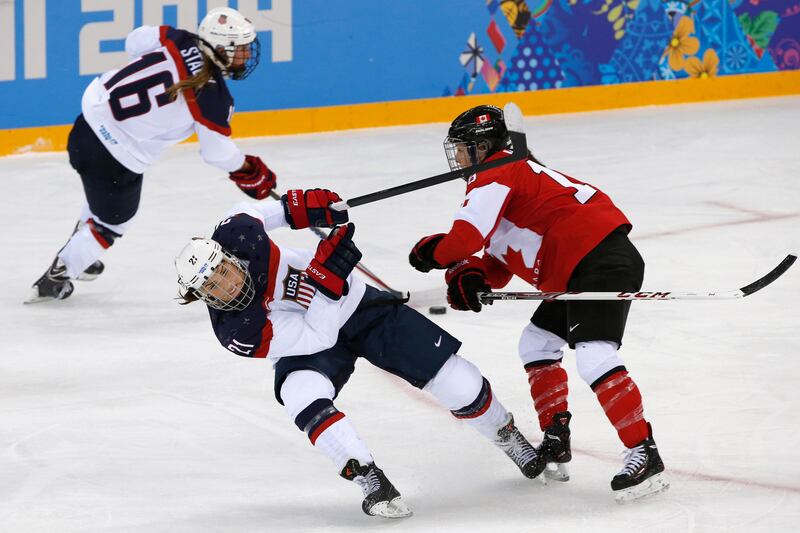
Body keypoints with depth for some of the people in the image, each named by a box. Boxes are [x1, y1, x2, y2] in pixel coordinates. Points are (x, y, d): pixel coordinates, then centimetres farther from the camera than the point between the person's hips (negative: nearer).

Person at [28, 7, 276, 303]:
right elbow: (218, 153, -10)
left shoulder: (180, 41, -9)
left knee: (102, 197, 36)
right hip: (116, 160, -7)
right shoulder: (212, 96, -23)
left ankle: (78, 255, 56)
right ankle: (54, 281, 34)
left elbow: (135, 41, 10)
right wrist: (249, 172, 9)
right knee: (112, 223, 20)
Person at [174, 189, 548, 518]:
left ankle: (508, 437, 28)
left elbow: (247, 213, -2)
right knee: (301, 394, -37)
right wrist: (326, 278, -42)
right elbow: (318, 336, -32)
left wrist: (295, 207, -17)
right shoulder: (239, 332, -31)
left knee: (458, 384, -3)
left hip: (358, 305, 2)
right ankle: (372, 483, -30)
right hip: (309, 344, -2)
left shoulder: (235, 236, -27)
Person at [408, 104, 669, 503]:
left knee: (593, 356, -22)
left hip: (600, 258, -12)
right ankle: (555, 442, 20)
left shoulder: (496, 177, -5)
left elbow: (466, 238, -16)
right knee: (537, 343, 20)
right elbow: (499, 266, 24)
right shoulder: (515, 177, 28)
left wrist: (431, 254, 5)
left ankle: (644, 454, -27)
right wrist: (471, 276, 3)